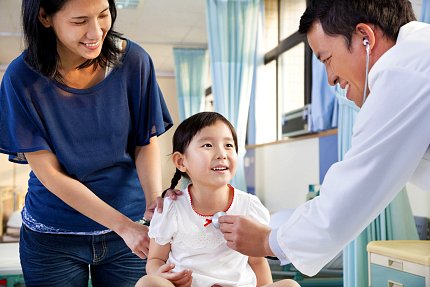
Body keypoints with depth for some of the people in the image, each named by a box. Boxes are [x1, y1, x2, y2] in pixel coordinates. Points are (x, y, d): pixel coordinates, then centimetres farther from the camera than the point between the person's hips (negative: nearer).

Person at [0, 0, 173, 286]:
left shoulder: (133, 61, -12)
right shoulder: (23, 78, -15)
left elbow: (147, 143, -4)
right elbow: (49, 174, -15)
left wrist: (154, 198, -24)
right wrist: (123, 225, -22)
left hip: (131, 226, 1)